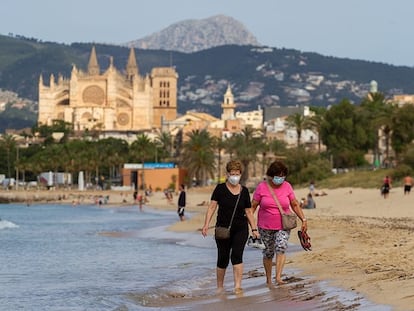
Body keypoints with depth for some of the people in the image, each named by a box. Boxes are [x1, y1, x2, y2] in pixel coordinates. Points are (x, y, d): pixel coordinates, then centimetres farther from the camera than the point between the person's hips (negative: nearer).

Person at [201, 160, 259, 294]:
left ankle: (238, 286, -18)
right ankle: (220, 286, 22)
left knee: (237, 255, -16)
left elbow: (248, 211, 12)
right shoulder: (220, 188, -1)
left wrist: (254, 229, 8)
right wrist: (206, 224, -13)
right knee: (223, 259, 3)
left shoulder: (244, 191, 6)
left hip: (241, 229, 1)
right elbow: (212, 207, -4)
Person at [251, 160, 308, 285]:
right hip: (265, 227, 0)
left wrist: (303, 220, 4)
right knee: (268, 252, 7)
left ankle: (278, 277, -28)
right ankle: (268, 279, 24)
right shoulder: (262, 187, -4)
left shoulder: (287, 187, 1)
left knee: (281, 248, -22)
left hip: (283, 226, 0)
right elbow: (253, 206, 0)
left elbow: (295, 205, 10)